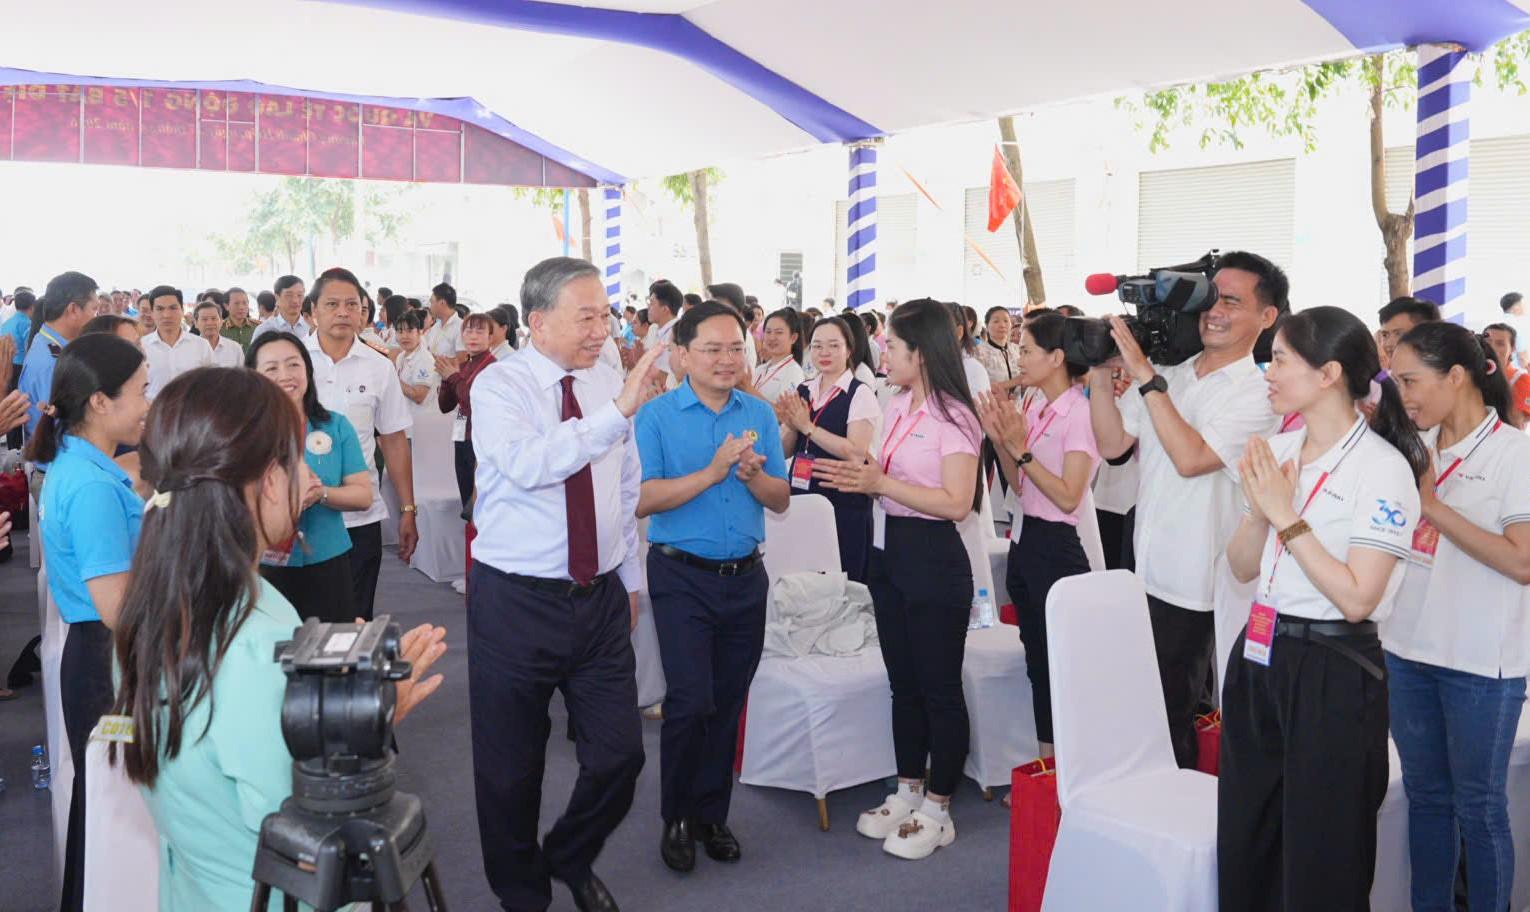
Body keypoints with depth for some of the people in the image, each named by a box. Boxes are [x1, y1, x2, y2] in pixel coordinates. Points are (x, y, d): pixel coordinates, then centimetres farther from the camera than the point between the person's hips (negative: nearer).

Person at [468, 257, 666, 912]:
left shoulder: (607, 382, 4)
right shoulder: (500, 385, -10)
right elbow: (529, 465, -31)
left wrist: (630, 578, 17)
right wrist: (619, 411, -36)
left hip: (601, 599, 4)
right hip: (515, 601, -4)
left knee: (620, 754, 6)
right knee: (511, 766, 11)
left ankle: (571, 859, 37)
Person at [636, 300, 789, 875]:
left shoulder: (760, 415, 5)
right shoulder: (657, 415, -6)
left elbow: (781, 501, 5)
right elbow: (642, 500, -15)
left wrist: (753, 475, -16)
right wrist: (712, 472, -22)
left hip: (746, 578, 4)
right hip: (682, 576, -4)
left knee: (729, 702, 11)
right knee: (691, 700, -7)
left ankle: (711, 815, 28)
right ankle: (676, 817, 15)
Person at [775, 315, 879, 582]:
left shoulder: (860, 393, -7)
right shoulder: (802, 392, 10)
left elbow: (857, 452, -17)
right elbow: (785, 450, 12)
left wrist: (807, 426, -16)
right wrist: (790, 424, -8)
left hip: (844, 504, -5)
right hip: (802, 499, 6)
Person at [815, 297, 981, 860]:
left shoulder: (953, 417, -15)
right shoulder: (896, 408, 10)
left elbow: (957, 503, -22)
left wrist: (880, 483, -24)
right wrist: (855, 476, 2)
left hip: (932, 559, -8)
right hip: (888, 552, 9)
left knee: (939, 687, 5)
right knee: (903, 682, 17)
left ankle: (937, 811, 18)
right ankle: (908, 793, 31)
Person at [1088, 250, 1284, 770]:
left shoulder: (1258, 394, -12)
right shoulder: (1168, 376, 8)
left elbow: (1191, 457, -25)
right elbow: (1112, 444, 4)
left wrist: (1145, 376, -24)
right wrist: (1102, 373, -9)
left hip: (1192, 587, -6)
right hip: (1143, 571, 6)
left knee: (1170, 713, 6)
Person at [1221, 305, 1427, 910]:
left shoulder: (1383, 468, -13)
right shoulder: (1276, 451, 7)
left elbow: (1357, 598, -20)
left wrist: (1288, 517, -18)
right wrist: (1259, 511, -8)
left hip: (1332, 671, -6)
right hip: (1259, 658, 7)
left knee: (1320, 852, 8)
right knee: (1246, 842, 16)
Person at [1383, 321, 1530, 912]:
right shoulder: (1413, 448, 5)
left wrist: (1432, 505, -18)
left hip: (1481, 663, -6)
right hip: (1408, 648, 6)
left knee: (1477, 804, 7)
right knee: (1425, 793, 17)